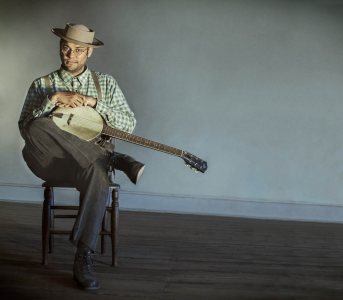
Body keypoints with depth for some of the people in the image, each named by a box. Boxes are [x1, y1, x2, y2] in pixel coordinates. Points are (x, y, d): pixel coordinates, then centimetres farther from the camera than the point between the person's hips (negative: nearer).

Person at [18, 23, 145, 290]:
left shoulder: (106, 83, 13)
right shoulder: (42, 85, 11)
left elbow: (129, 124, 2)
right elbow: (25, 127, -2)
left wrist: (94, 102, -9)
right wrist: (54, 99, -14)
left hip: (91, 161, -1)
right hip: (53, 161, 1)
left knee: (98, 173, -39)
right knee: (37, 128, -33)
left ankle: (84, 257, -31)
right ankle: (115, 159, -25)